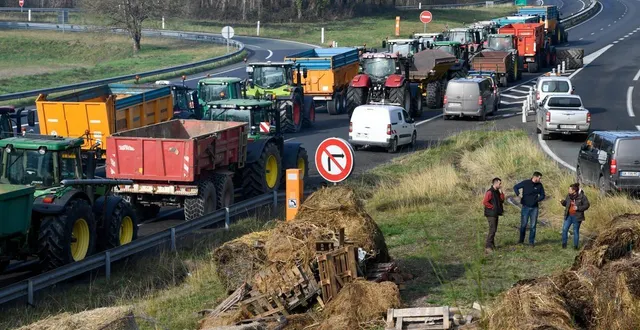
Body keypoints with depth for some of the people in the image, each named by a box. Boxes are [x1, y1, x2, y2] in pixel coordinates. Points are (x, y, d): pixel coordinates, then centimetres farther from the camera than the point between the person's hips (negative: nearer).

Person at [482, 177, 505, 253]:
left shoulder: (497, 192, 13)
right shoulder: (490, 192, -17)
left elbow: (502, 200, 10)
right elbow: (485, 202, -24)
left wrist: (501, 192, -2)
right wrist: (492, 207, -15)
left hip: (496, 214, 9)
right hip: (491, 214, -9)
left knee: (494, 230, 15)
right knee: (492, 230, -14)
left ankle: (492, 245, 24)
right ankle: (488, 247, -15)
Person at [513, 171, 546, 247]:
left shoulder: (539, 185, 0)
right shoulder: (525, 183, -8)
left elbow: (542, 195, 10)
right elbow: (515, 187, 0)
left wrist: (537, 199, -10)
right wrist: (518, 194, -18)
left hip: (534, 208, 2)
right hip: (525, 207, -2)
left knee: (533, 225, 4)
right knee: (523, 224, 3)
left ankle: (531, 241, 12)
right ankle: (521, 240, 19)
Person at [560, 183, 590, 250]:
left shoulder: (582, 196, -13)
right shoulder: (569, 195, 1)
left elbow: (587, 205, -9)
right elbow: (566, 203, 14)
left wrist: (578, 208, -20)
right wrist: (562, 202, -9)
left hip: (577, 217, -4)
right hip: (569, 216, 4)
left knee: (576, 231, 5)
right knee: (564, 229, 0)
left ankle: (575, 246, 16)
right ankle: (564, 243, 13)